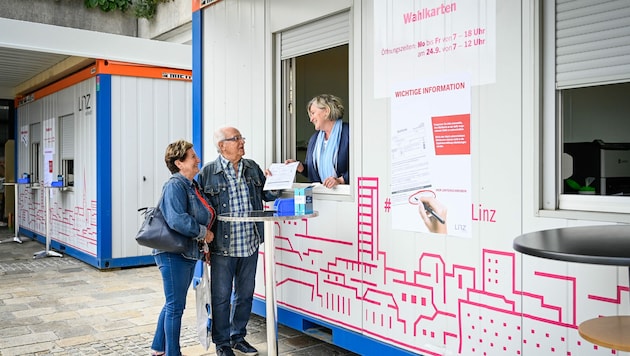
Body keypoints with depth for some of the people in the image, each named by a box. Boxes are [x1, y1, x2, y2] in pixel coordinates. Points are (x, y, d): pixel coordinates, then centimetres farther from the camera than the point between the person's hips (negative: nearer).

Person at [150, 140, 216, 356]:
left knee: (173, 304, 19)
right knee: (176, 306, 1)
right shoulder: (175, 186, -17)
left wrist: (203, 246, 12)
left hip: (188, 254, 9)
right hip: (173, 254, -9)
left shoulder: (192, 185, 12)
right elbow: (177, 220, -30)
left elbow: (202, 216, 21)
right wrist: (203, 233, -18)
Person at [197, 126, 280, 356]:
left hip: (250, 245, 5)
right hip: (222, 247, -5)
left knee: (245, 294, 16)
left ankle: (238, 337, 34)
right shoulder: (208, 173, -7)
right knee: (221, 296, 7)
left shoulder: (252, 168, 8)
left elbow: (267, 194, 16)